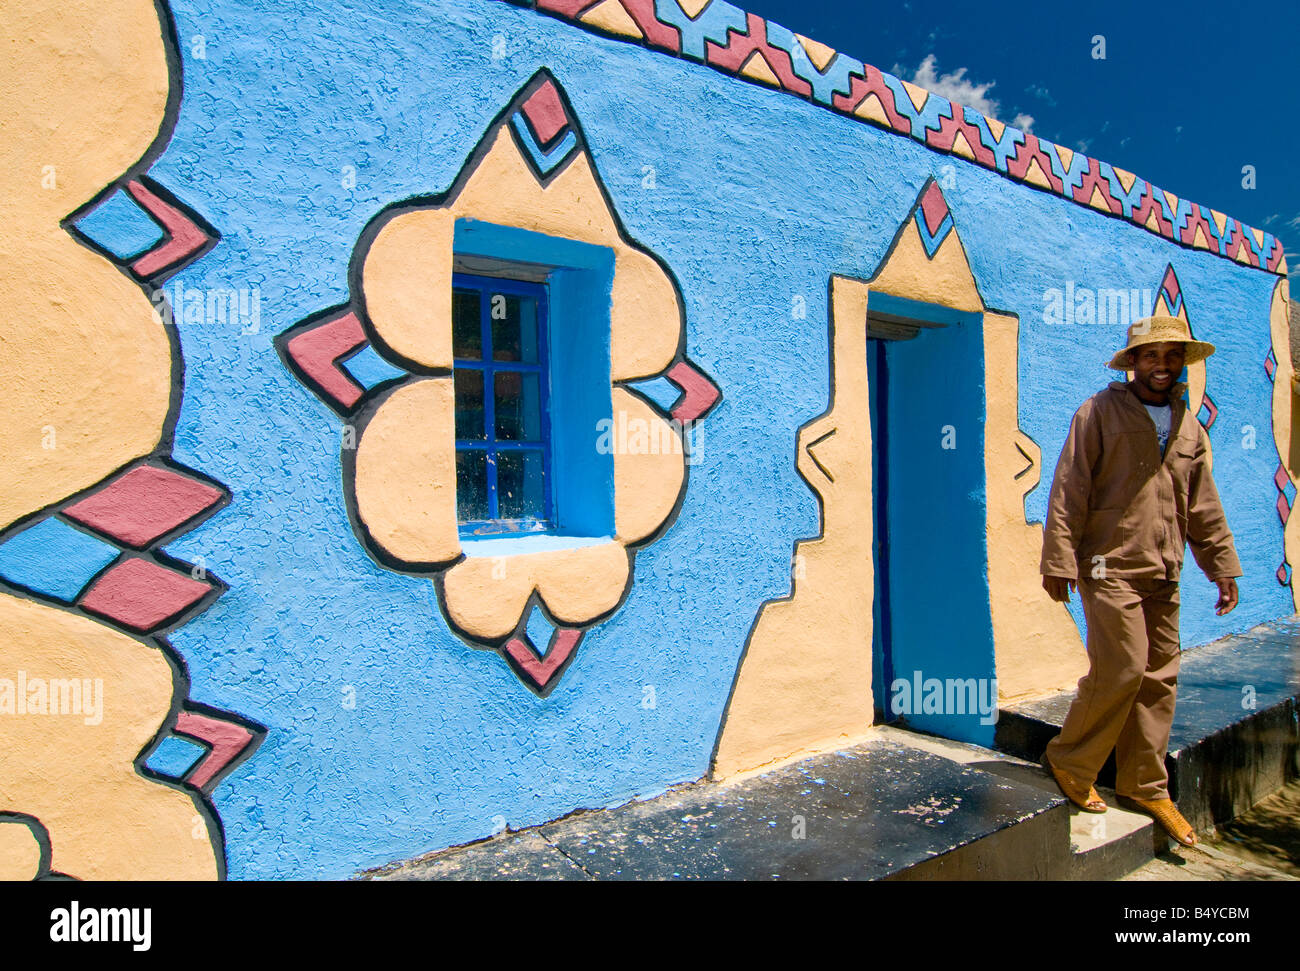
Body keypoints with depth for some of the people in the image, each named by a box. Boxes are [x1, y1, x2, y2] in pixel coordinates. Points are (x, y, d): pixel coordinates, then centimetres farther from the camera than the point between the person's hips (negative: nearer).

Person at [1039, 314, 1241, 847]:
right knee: (1122, 670, -11)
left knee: (1159, 680, 8)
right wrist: (1059, 562, -13)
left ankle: (1144, 787, 22)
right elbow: (1068, 493, -9)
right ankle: (1069, 760, 11)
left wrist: (1223, 566, 16)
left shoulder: (1189, 426, 14)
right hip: (1110, 568, -6)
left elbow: (1204, 507, 19)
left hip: (1163, 576, 6)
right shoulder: (1100, 413, -4)